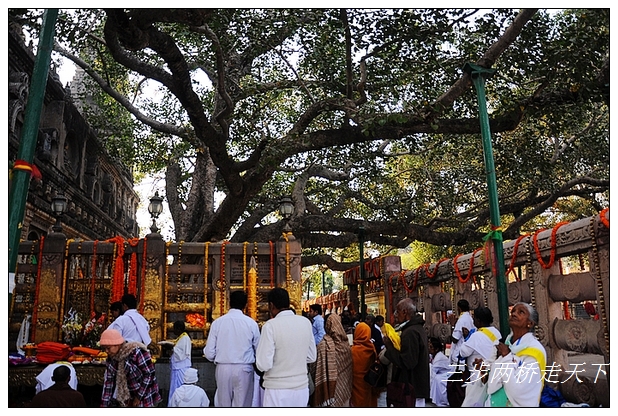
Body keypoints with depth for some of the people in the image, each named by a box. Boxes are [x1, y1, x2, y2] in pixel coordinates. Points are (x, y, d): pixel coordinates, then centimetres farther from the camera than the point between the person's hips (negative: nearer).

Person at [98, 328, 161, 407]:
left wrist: (139, 396, -14)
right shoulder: (111, 359, -2)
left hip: (145, 397, -6)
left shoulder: (136, 352, -22)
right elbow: (108, 382, 2)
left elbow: (149, 373, -18)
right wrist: (104, 404, 0)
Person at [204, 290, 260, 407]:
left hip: (223, 369, 1)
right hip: (244, 370, -1)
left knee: (223, 404, 12)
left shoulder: (217, 322, -2)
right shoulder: (251, 323, -5)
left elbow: (209, 354, -2)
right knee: (242, 404, 6)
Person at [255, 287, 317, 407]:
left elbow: (264, 365, -15)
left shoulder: (270, 326, -14)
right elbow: (311, 357, 9)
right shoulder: (306, 322, 1)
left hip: (278, 390, -4)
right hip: (302, 388, 5)